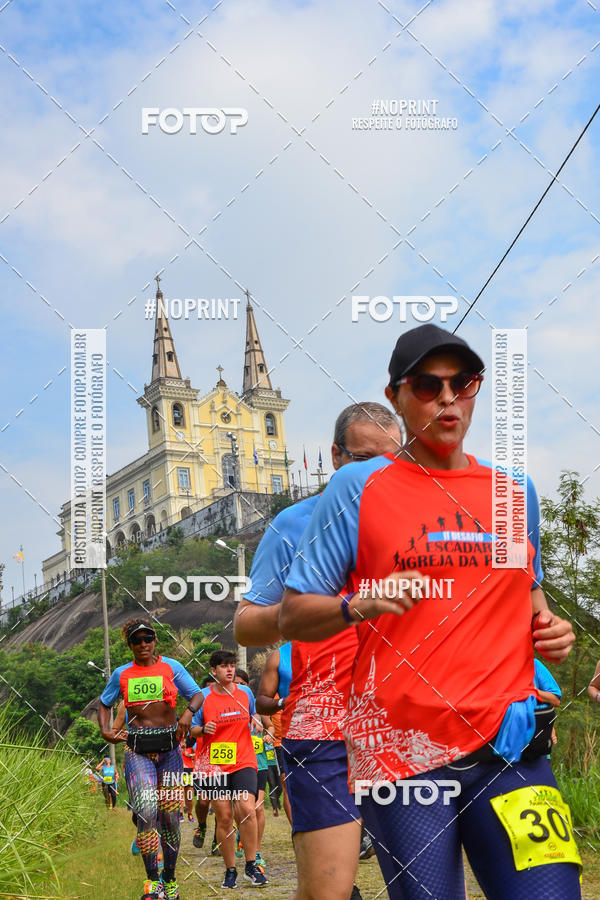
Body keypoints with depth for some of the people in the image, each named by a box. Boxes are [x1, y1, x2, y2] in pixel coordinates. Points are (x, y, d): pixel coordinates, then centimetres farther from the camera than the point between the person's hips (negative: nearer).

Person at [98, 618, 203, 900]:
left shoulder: (171, 667, 3)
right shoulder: (121, 674, 8)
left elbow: (197, 694, 4)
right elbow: (104, 703, 20)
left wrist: (188, 712, -17)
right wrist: (104, 730, 2)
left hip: (169, 747, 0)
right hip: (137, 749, 0)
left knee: (169, 817, 4)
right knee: (146, 812, -20)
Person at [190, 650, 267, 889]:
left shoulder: (245, 693, 6)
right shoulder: (202, 697, -1)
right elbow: (192, 730, 4)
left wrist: (257, 722, 1)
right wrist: (203, 729, -17)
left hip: (243, 762, 1)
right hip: (215, 766, -1)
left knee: (246, 809, -16)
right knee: (224, 818, 0)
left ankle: (251, 866, -2)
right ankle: (230, 870, 14)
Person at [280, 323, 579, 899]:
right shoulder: (358, 486, 2)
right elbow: (291, 617, 2)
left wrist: (550, 630, 8)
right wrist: (358, 605, -17)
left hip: (508, 745, 3)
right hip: (401, 753, -2)